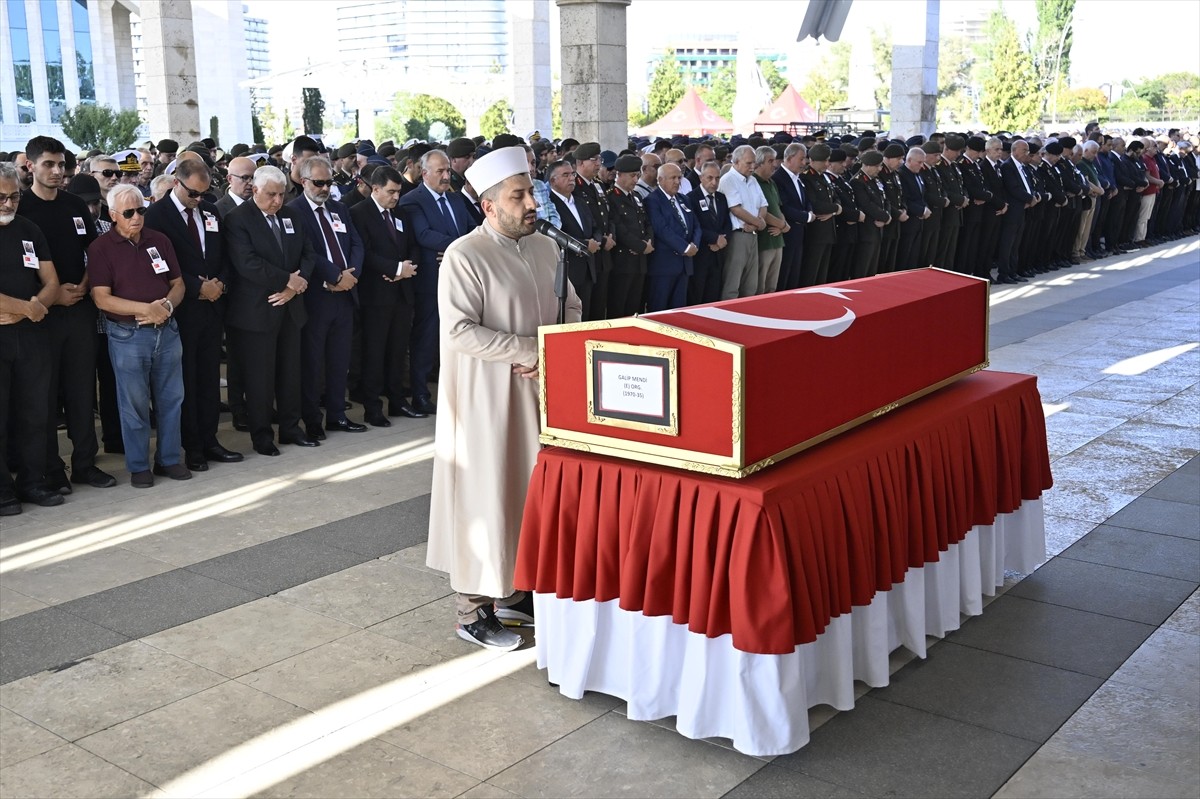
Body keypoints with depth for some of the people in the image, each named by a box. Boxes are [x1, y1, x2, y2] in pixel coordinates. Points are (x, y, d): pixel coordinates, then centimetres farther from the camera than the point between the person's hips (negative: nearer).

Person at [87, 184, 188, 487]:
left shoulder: (159, 241, 7)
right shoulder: (101, 247, -5)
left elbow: (178, 284, 10)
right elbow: (102, 298, -11)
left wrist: (167, 305, -12)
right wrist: (145, 309, -19)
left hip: (167, 330, 4)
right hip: (127, 335, -4)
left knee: (170, 399, 10)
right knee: (134, 404, 3)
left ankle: (169, 459, 23)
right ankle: (138, 466, 15)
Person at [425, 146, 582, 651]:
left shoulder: (545, 248, 7)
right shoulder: (465, 255, -15)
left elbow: (572, 308, 11)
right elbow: (459, 331, -21)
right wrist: (532, 348, -21)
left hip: (538, 391, 7)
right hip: (487, 398, -7)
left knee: (532, 490, 13)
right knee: (486, 495, 1)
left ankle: (515, 590, 29)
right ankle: (474, 610, 14)